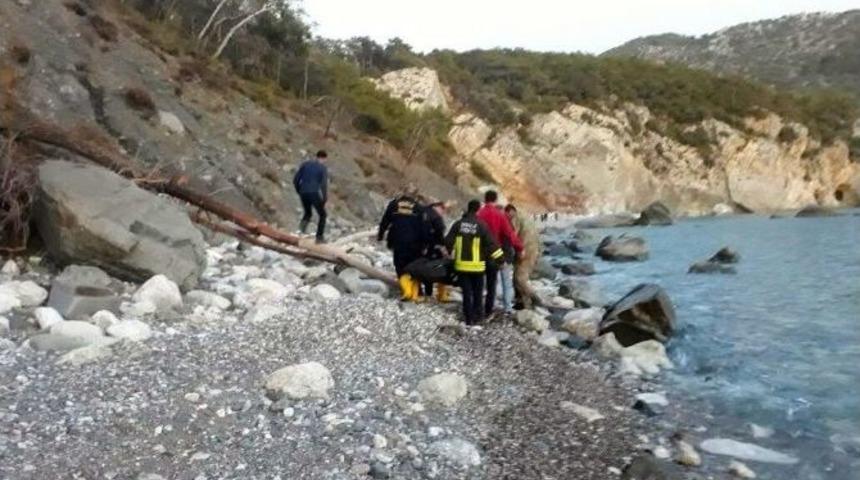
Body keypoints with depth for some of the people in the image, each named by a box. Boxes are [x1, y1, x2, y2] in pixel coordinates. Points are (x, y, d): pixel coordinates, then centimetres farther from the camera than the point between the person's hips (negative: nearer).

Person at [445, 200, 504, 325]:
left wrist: (452, 253, 22)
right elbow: (491, 244, -10)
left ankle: (469, 318, 8)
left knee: (466, 292, 7)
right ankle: (477, 316, 17)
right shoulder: (481, 225, -9)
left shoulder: (458, 224, -1)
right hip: (477, 265, -2)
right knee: (478, 292, 13)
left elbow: (448, 242, 3)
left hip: (462, 264, 2)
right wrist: (500, 258, -3)